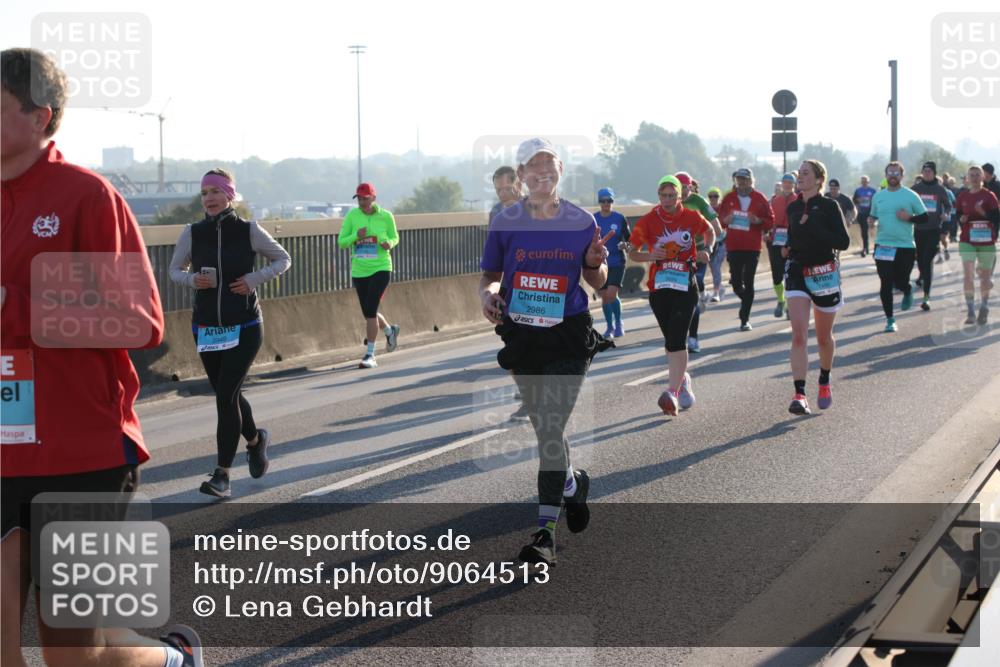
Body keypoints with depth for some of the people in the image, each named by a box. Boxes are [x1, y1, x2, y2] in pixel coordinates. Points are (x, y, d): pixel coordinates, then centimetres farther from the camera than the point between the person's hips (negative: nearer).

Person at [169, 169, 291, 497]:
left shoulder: (249, 231, -6)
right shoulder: (192, 233, -1)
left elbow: (283, 259, 6)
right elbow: (175, 270, 12)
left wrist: (255, 279, -10)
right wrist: (191, 279, -11)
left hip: (244, 328, -3)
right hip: (206, 328, 3)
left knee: (226, 396, -13)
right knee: (228, 395, 15)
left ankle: (222, 475, -9)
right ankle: (256, 440, 45)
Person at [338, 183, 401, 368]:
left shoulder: (385, 216, -4)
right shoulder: (352, 216, -2)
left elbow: (395, 238, 10)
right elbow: (341, 242, -1)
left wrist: (389, 243, -13)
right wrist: (355, 236, -20)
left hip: (381, 269, -4)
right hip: (359, 271, 4)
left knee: (370, 310, -16)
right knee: (368, 313, 13)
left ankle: (370, 354, -8)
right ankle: (390, 330, 45)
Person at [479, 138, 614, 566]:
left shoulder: (581, 222, -2)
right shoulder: (505, 223, -1)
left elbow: (596, 282, 8)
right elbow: (490, 275, 6)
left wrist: (595, 262, -15)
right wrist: (488, 295, -16)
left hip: (569, 337, -3)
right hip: (522, 336, 3)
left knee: (551, 428, -12)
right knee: (544, 429, 17)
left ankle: (545, 530, -10)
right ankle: (572, 484, 46)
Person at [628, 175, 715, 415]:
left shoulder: (692, 217, 1)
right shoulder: (648, 221, 0)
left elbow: (710, 231, 23)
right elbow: (632, 253, 5)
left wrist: (706, 249, 3)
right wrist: (649, 256, -15)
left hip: (685, 287, -2)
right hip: (659, 287, 2)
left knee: (676, 339, -15)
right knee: (672, 341, 12)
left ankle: (673, 393, -21)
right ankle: (682, 379, 37)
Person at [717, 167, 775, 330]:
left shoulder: (760, 199, 0)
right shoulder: (729, 198, 6)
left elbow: (770, 221, 3)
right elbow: (720, 216, 17)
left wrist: (758, 221, -16)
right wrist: (725, 220, -6)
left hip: (752, 248, -2)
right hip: (733, 247, 2)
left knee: (748, 283, -3)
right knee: (736, 283, 3)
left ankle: (745, 319, 1)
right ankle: (746, 301, 35)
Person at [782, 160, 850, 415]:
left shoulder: (829, 206, -7)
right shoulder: (793, 208, 8)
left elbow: (843, 242, -15)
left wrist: (813, 227, -21)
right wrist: (788, 248, 3)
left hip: (824, 274, -3)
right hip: (797, 272, 3)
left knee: (824, 337, 12)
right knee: (799, 336, -13)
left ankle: (824, 382, 38)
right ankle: (800, 394, -20)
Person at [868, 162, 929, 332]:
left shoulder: (911, 196, -1)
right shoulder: (878, 196, 9)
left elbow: (924, 217, 1)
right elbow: (873, 216, 19)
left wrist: (909, 217, -16)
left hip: (905, 247, -2)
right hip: (883, 246, 2)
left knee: (900, 283, 2)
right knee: (886, 284, -1)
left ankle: (908, 291, 40)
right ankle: (890, 320, 9)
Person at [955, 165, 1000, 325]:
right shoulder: (962, 197, 4)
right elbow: (957, 215, 13)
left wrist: (983, 212, -23)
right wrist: (961, 219, -10)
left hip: (987, 242, -1)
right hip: (967, 241, 1)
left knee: (985, 276, 10)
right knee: (968, 274, -13)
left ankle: (984, 309, 29)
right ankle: (970, 311, -9)